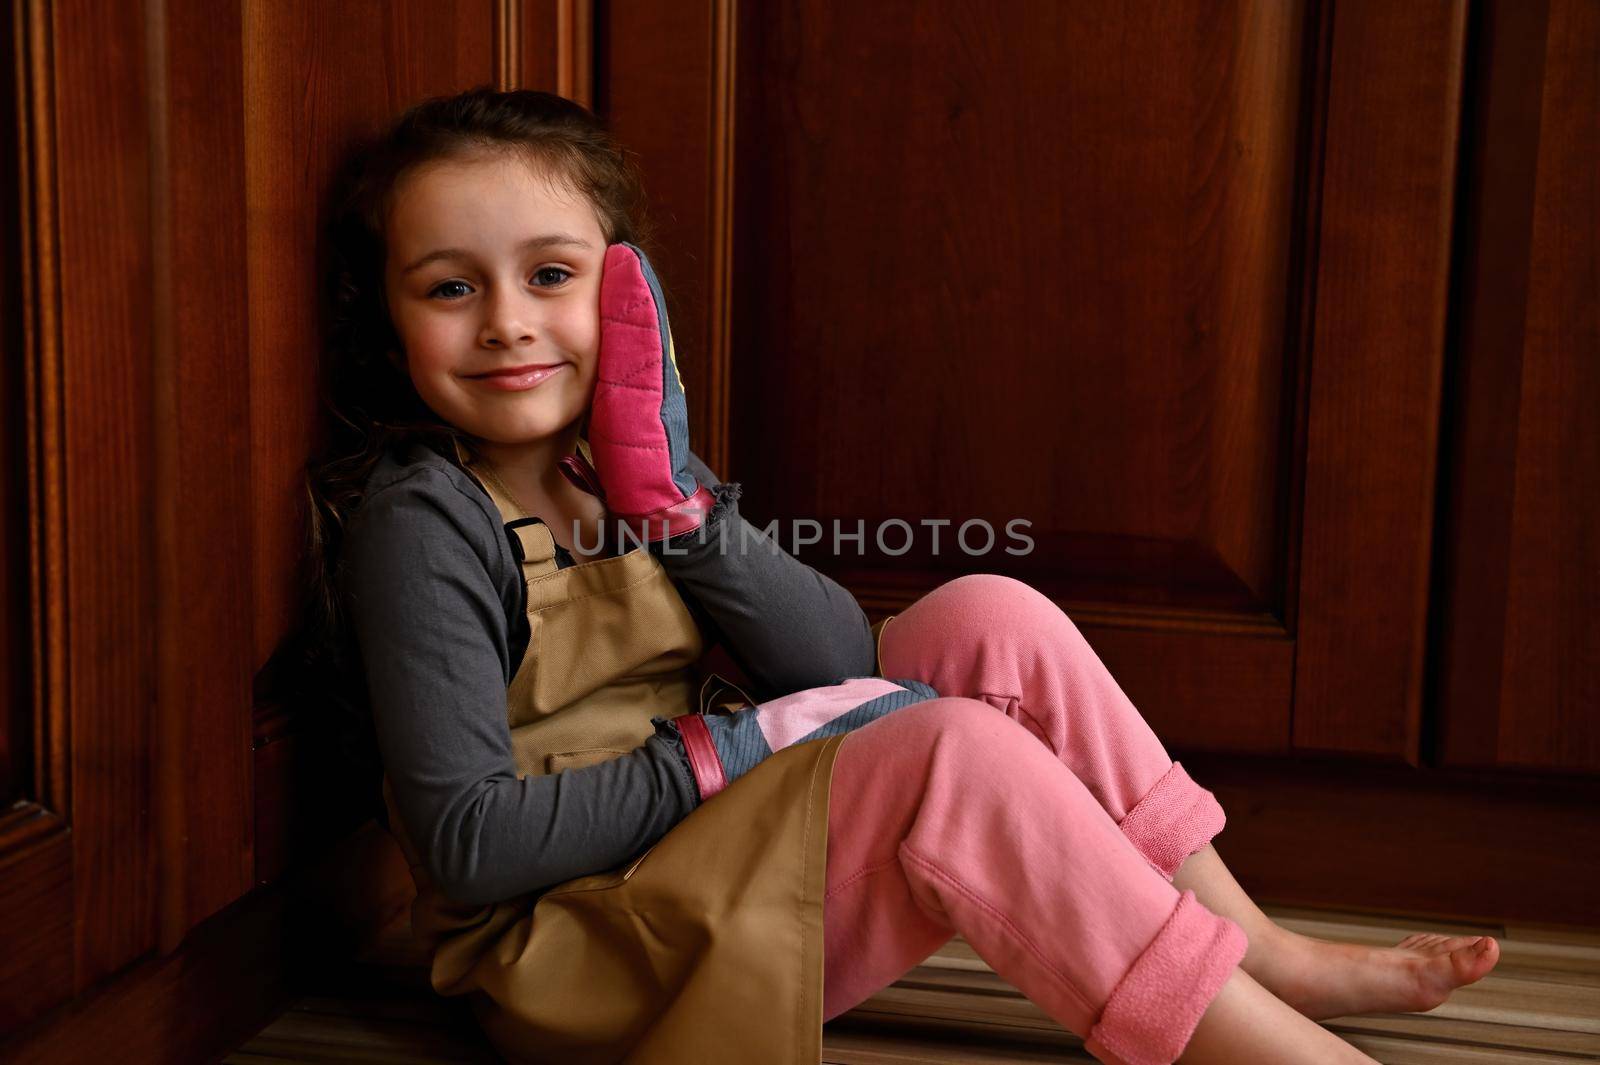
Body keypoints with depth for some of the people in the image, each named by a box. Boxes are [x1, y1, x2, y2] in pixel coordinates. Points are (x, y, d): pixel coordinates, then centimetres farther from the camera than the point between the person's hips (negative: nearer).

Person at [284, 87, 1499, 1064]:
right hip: (566, 951, -7)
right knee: (952, 750, -26)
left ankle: (1258, 948, 1)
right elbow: (470, 842, -21)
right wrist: (720, 752, -20)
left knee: (991, 621, -5)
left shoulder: (625, 459, 6)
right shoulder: (420, 522, -14)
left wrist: (673, 503, -15)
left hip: (698, 857, 8)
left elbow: (844, 668, -3)